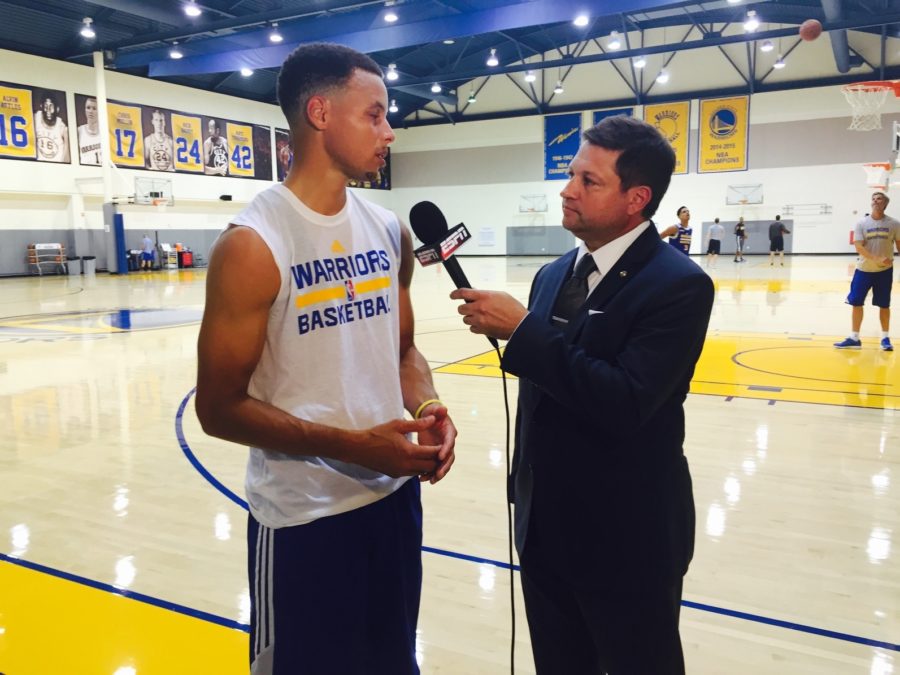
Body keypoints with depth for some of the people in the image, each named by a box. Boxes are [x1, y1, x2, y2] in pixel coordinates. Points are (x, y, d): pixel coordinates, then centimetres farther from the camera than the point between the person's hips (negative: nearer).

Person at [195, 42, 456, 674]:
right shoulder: (253, 244, -17)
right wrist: (356, 445, -23)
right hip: (304, 515, -6)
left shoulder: (390, 232, 3)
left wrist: (428, 406, -9)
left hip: (395, 493, 6)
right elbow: (221, 407, -15)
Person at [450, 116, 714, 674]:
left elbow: (627, 402, -29)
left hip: (628, 540, -6)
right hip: (547, 529, 7)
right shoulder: (554, 275, 5)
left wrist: (521, 330, -27)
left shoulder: (679, 284, -16)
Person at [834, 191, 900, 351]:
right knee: (856, 303, 0)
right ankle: (854, 338, 8)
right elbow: (858, 247, -13)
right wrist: (877, 259, -25)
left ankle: (885, 338, 18)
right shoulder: (861, 224, -4)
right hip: (864, 269, 0)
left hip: (885, 271, 0)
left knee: (884, 305, 7)